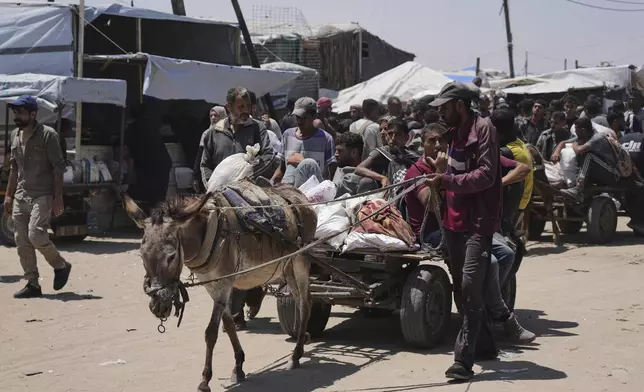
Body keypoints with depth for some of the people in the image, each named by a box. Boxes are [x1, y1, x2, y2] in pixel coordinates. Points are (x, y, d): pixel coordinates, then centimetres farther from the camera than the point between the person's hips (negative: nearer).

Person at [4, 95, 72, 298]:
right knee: (21, 241, 3)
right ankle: (32, 284, 10)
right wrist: (9, 195, 16)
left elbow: (58, 167, -11)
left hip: (42, 196, -7)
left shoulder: (47, 135, -10)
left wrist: (58, 198, -16)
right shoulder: (15, 135, 12)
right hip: (20, 196, 7)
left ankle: (60, 266, 7)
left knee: (36, 235, -18)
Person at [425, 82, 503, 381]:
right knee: (461, 288, 15)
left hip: (478, 222, -9)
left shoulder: (483, 129, -11)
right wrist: (439, 180, 13)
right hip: (455, 220, 9)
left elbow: (486, 175, -20)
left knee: (470, 286, -16)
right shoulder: (456, 132, 16)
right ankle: (483, 345, 30)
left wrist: (447, 180, -28)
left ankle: (463, 359, -18)